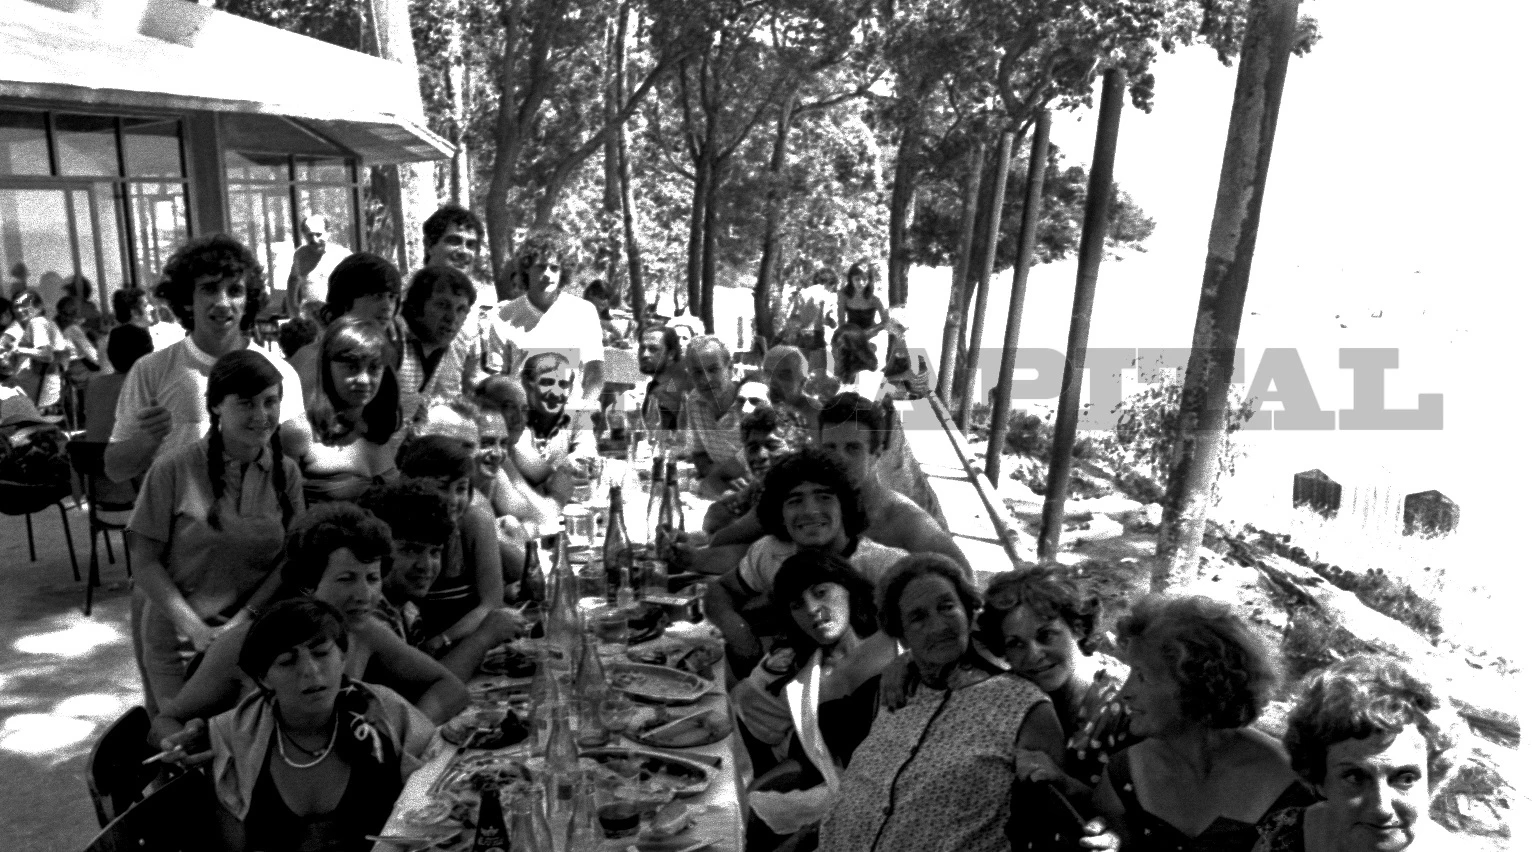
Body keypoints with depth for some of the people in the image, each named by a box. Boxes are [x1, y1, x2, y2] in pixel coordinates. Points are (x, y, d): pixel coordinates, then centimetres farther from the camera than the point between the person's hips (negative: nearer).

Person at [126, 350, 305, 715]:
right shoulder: (174, 469, -11)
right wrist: (196, 628, -15)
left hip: (250, 634, 3)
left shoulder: (286, 473, -1)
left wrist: (240, 621, -13)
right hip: (176, 639, -2)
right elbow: (145, 559, -7)